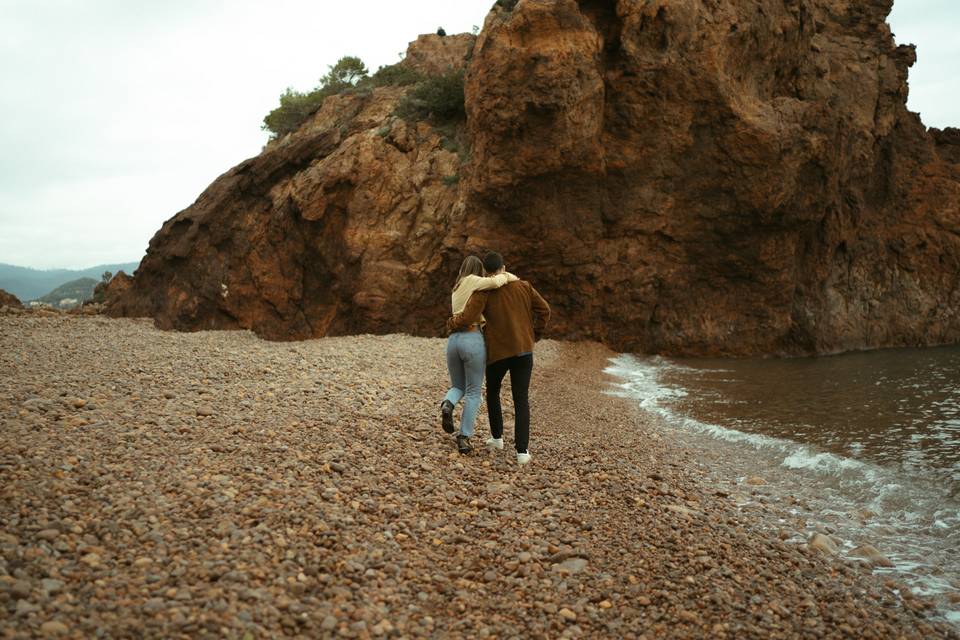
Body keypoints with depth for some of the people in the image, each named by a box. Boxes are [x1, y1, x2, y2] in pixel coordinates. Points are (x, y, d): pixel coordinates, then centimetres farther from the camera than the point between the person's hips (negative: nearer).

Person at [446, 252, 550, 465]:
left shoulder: (483, 291, -8)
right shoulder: (523, 285, 4)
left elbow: (467, 318, -18)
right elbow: (544, 310, 4)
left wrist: (451, 324, 4)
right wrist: (534, 336, 16)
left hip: (497, 351, -2)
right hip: (523, 350, 2)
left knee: (492, 391, 26)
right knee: (521, 400, 3)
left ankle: (497, 437, 31)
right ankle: (522, 451, -8)